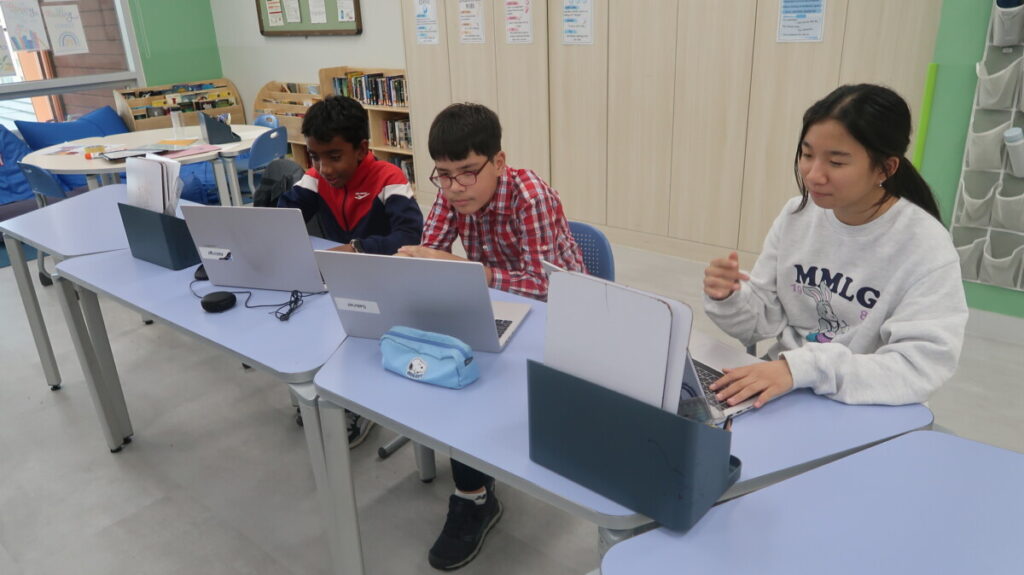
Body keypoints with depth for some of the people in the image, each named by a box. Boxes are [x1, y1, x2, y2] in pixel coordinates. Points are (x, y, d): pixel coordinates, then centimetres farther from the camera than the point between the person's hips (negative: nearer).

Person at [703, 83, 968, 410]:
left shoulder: (925, 248, -14)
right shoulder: (796, 215, -1)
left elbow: (920, 368, -22)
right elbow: (762, 322, 4)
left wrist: (800, 366, -33)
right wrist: (729, 299, -18)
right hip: (779, 394, 5)